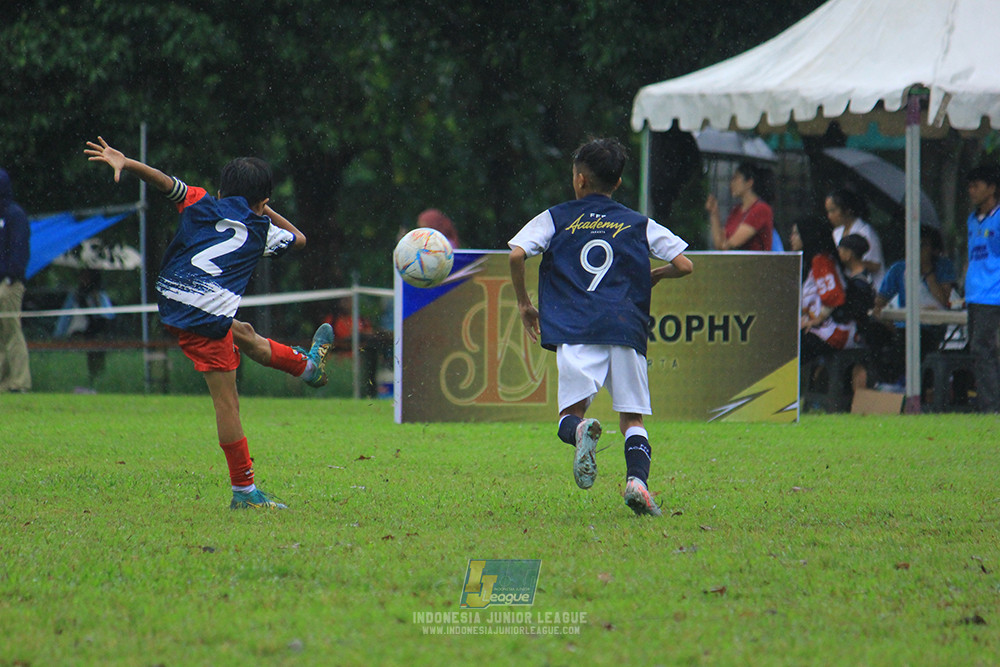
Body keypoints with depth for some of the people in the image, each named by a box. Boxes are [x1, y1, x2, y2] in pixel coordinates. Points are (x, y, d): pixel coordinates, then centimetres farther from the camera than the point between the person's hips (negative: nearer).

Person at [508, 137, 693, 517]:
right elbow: (684, 265, 12)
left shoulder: (555, 219, 14)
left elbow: (516, 255, 1)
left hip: (575, 332, -1)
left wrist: (524, 304, 14)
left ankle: (581, 430, -36)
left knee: (571, 414, 0)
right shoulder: (639, 225, 17)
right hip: (627, 329, 1)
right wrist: (655, 276, 34)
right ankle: (637, 479, -17)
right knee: (632, 419, 8)